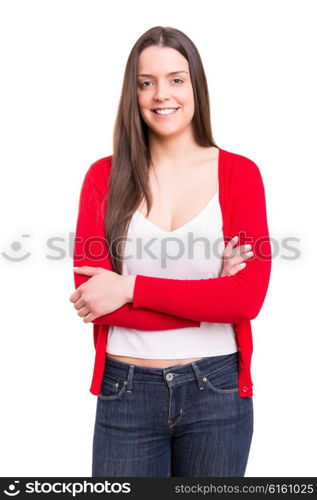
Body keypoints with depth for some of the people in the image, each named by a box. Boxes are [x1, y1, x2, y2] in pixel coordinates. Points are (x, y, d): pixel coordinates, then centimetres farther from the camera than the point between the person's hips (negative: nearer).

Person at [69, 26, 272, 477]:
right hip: (126, 390, 0)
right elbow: (89, 295, -10)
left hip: (216, 388, 0)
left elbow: (249, 297, -12)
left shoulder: (239, 173, -3)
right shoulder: (105, 177, -1)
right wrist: (208, 298, -15)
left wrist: (132, 289, -15)